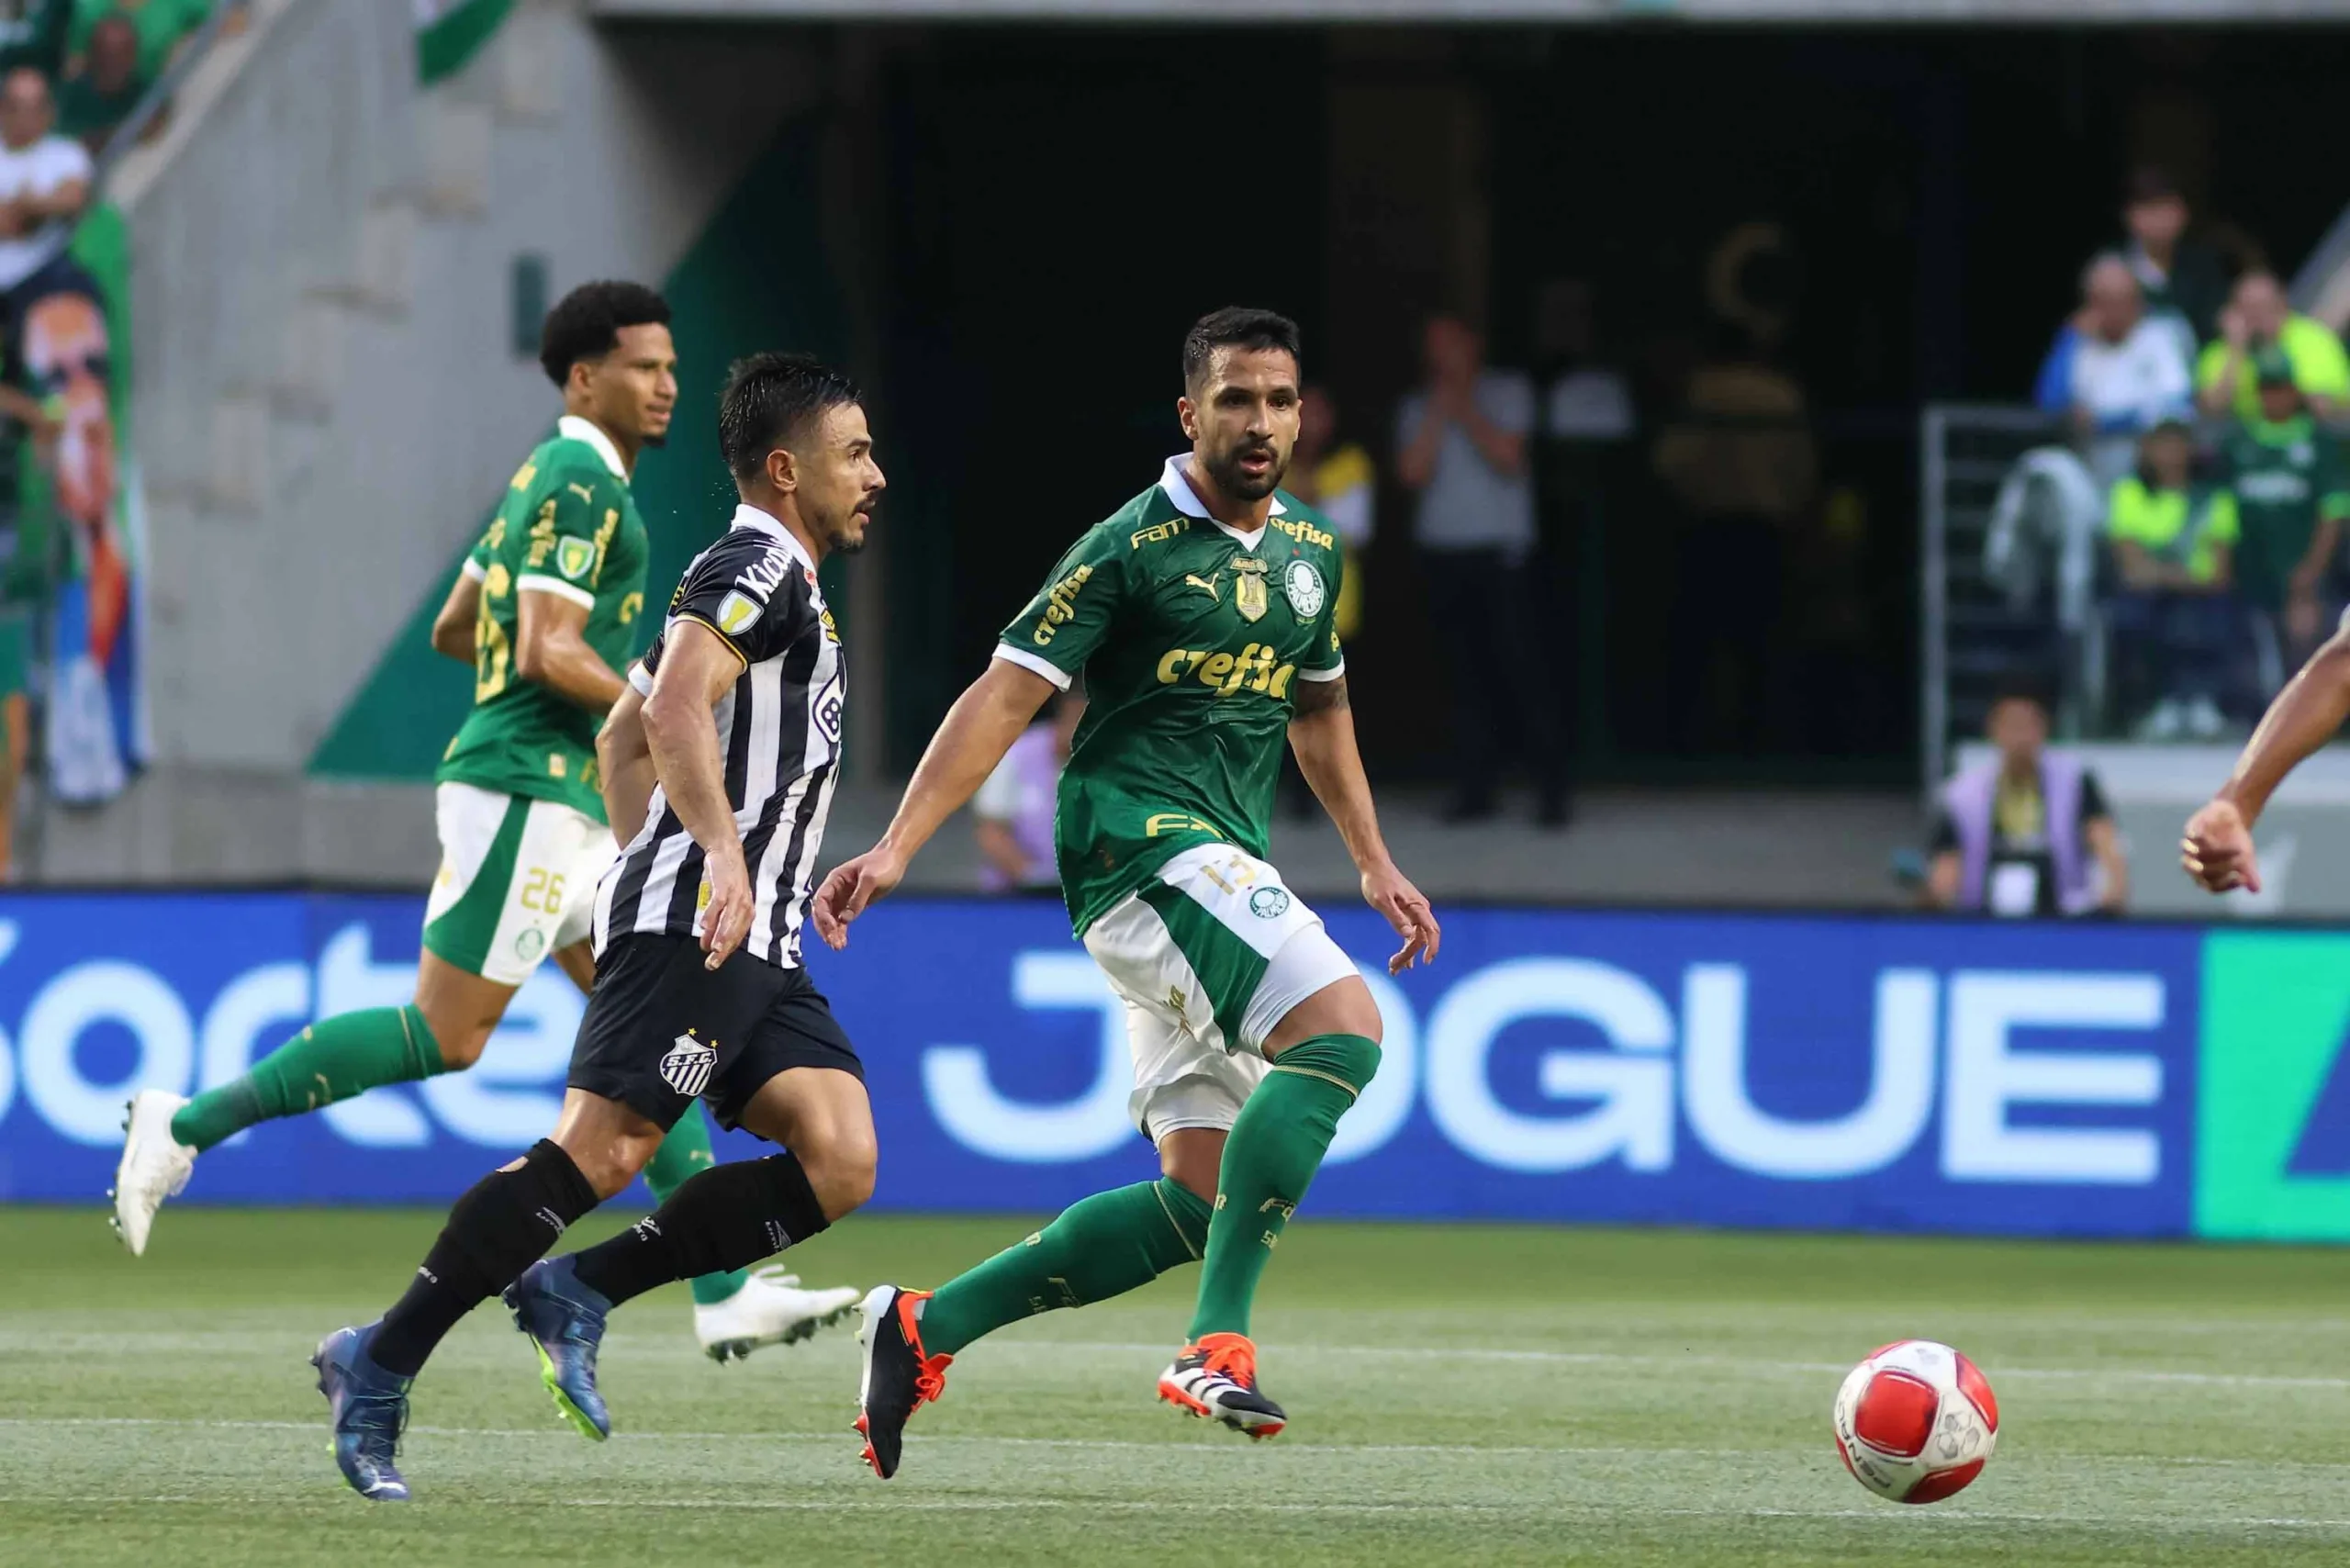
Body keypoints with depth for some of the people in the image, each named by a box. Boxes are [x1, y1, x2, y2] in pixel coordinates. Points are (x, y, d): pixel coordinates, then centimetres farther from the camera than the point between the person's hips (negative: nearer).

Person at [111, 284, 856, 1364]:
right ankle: (188, 1125, -3)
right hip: (526, 788, -10)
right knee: (445, 1038, -10)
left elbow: (452, 631, 25)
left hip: (566, 804, 10)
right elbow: (549, 652, -21)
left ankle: (726, 1296, 3)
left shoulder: (550, 479, 19)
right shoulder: (582, 484, -12)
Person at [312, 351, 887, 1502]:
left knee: (840, 1163, -7)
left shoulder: (765, 580, 27)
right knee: (601, 1151, -18)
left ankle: (576, 1292, -5)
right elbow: (674, 706, -23)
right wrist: (721, 853, -33)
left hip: (756, 948, 10)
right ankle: (382, 1365, -14)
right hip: (691, 925, -10)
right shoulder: (758, 568, -5)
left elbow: (620, 741, 34)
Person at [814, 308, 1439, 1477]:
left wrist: (1374, 864, 26)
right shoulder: (1131, 547, -8)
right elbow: (1005, 695, -11)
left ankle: (926, 1328, 13)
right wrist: (895, 847, -19)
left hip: (1222, 873, 8)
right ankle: (1218, 1340, -31)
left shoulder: (1310, 551, 15)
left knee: (1199, 1201, 5)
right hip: (1136, 842, -8)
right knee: (1341, 1024, -29)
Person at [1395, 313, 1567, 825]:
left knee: (1518, 664, -9)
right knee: (1465, 672, 1)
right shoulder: (1417, 408, 13)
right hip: (1441, 552, 3)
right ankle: (1476, 786, 4)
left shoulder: (1507, 392, 6)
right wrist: (1438, 411, -4)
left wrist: (1464, 409, -5)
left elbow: (1508, 456, -8)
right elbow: (1413, 471, -1)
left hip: (1499, 551, -3)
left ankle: (1551, 788, -7)